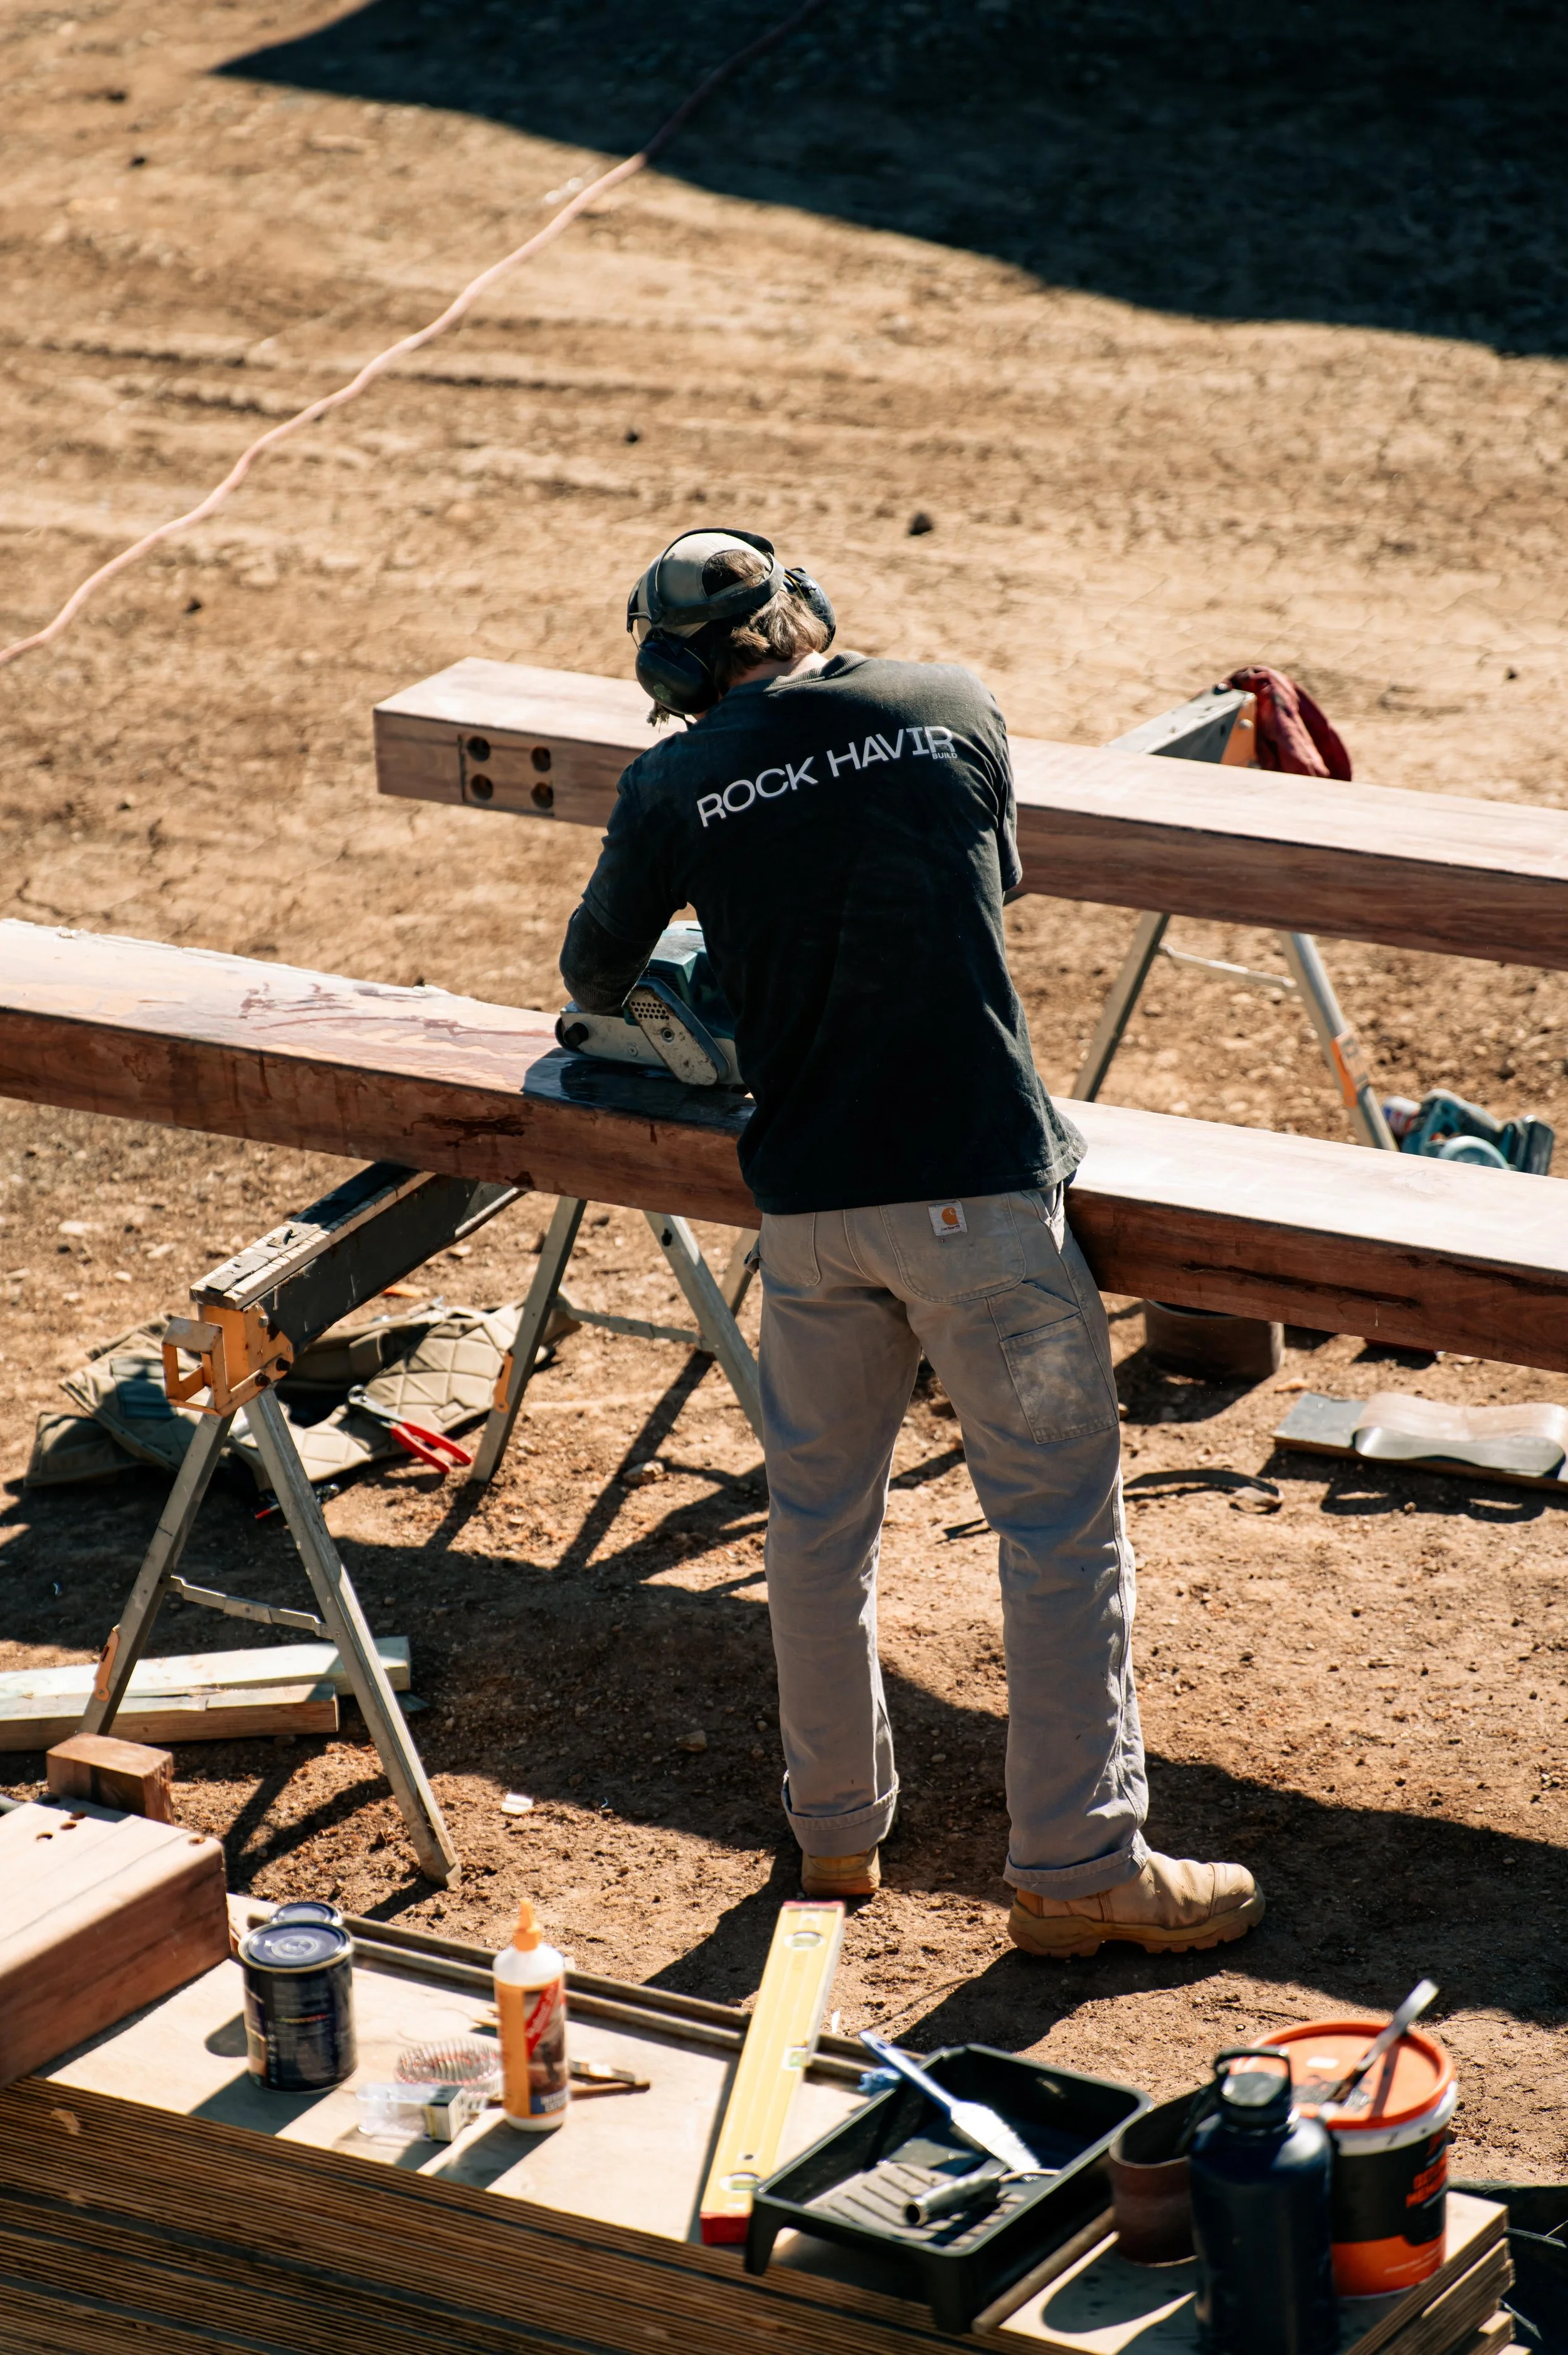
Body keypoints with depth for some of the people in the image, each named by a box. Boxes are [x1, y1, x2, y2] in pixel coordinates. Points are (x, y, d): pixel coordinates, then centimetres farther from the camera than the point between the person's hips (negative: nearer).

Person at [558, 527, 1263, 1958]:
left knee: (819, 1518, 18)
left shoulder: (676, 787, 1)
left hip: (809, 1198, 2)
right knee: (1063, 1525, 6)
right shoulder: (957, 709, 2)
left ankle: (835, 1834, 29)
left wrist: (608, 997, 42)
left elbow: (595, 972, 17)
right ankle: (1077, 1866, 8)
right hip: (980, 1183, -2)